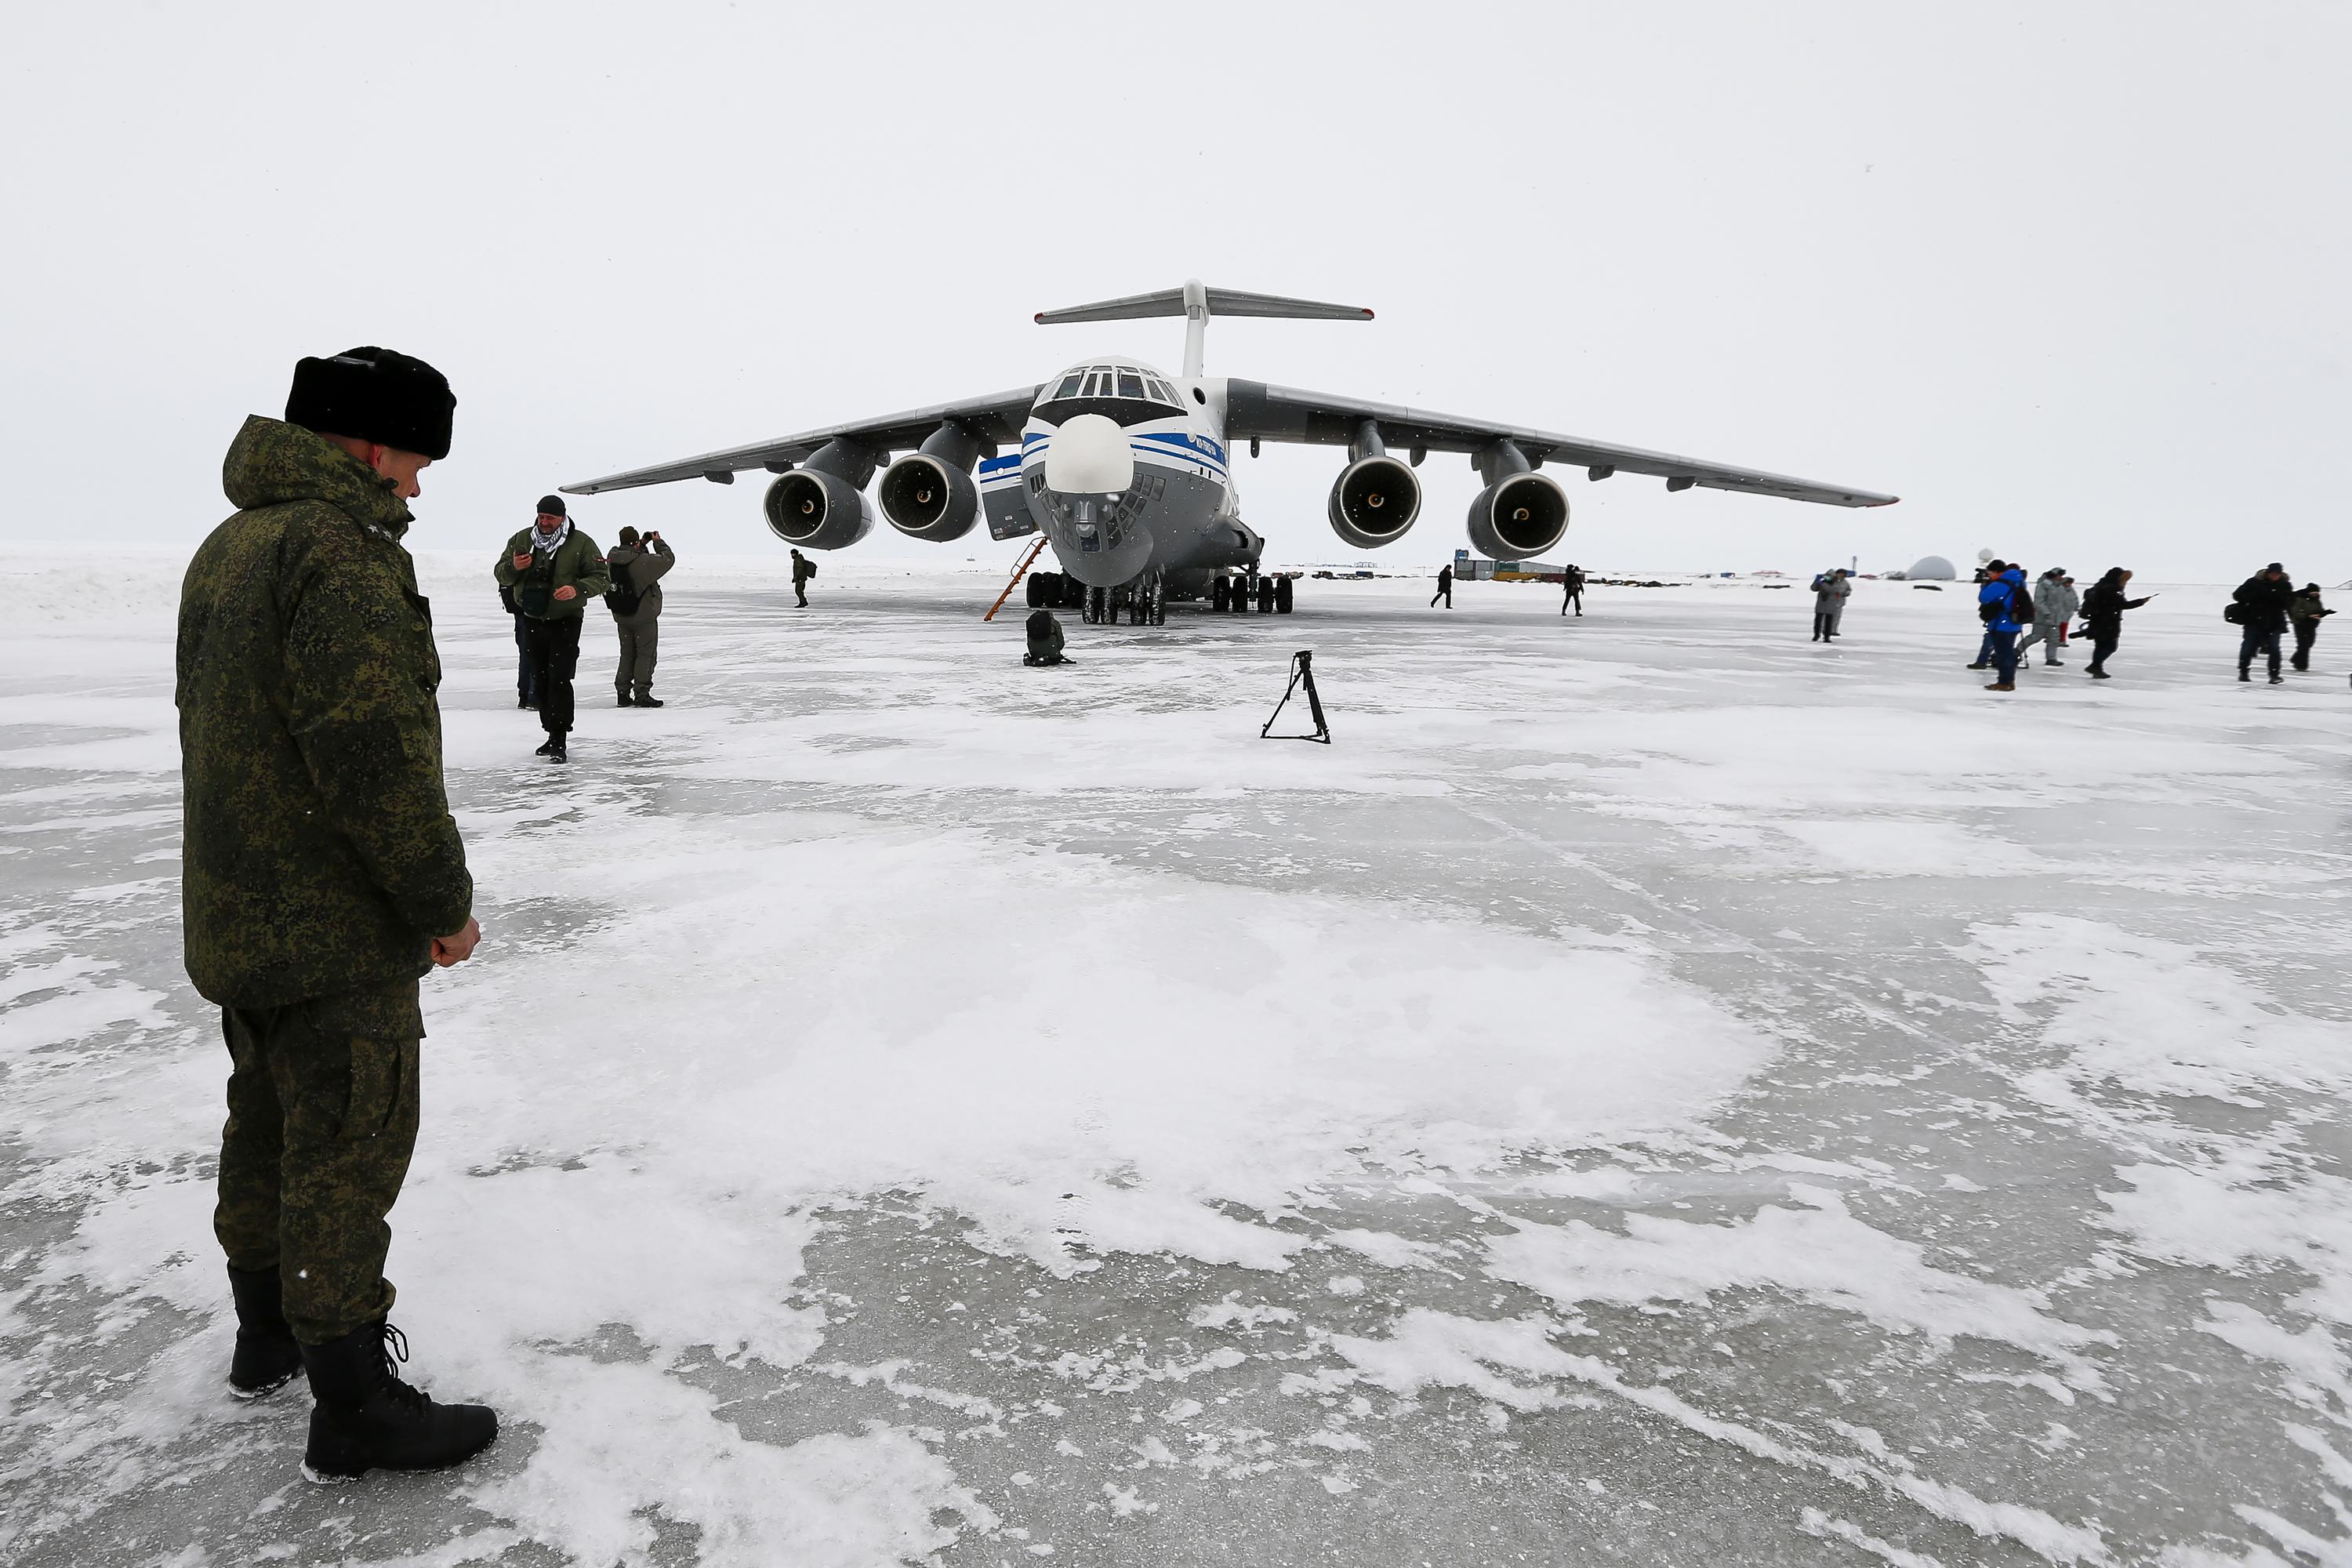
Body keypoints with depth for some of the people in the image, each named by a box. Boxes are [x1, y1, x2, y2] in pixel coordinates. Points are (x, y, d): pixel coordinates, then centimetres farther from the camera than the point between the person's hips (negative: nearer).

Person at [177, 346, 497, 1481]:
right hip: (336, 931, -10)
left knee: (269, 1129, 22)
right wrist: (444, 898, -17)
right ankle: (353, 1407, 12)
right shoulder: (342, 554, -21)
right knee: (349, 1147, 0)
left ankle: (268, 1338, 39)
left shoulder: (226, 550, 12)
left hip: (236, 917, 10)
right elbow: (375, 753, -27)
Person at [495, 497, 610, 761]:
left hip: (565, 621, -5)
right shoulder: (521, 540, 6)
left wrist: (578, 589, -24)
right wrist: (514, 567, -15)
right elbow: (501, 575, 9)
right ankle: (552, 734, 22)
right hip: (532, 620, 5)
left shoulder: (581, 543, -6)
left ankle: (559, 740, -13)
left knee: (559, 679, -14)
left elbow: (602, 577, -6)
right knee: (540, 680, 11)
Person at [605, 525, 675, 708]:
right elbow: (668, 559, -10)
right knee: (646, 654, 3)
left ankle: (623, 693, 17)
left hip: (621, 617, 6)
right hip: (644, 616, -6)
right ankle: (641, 694, 1)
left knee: (627, 653, 16)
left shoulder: (612, 559, -2)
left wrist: (643, 546, 10)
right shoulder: (643, 561, -20)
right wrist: (658, 542, 3)